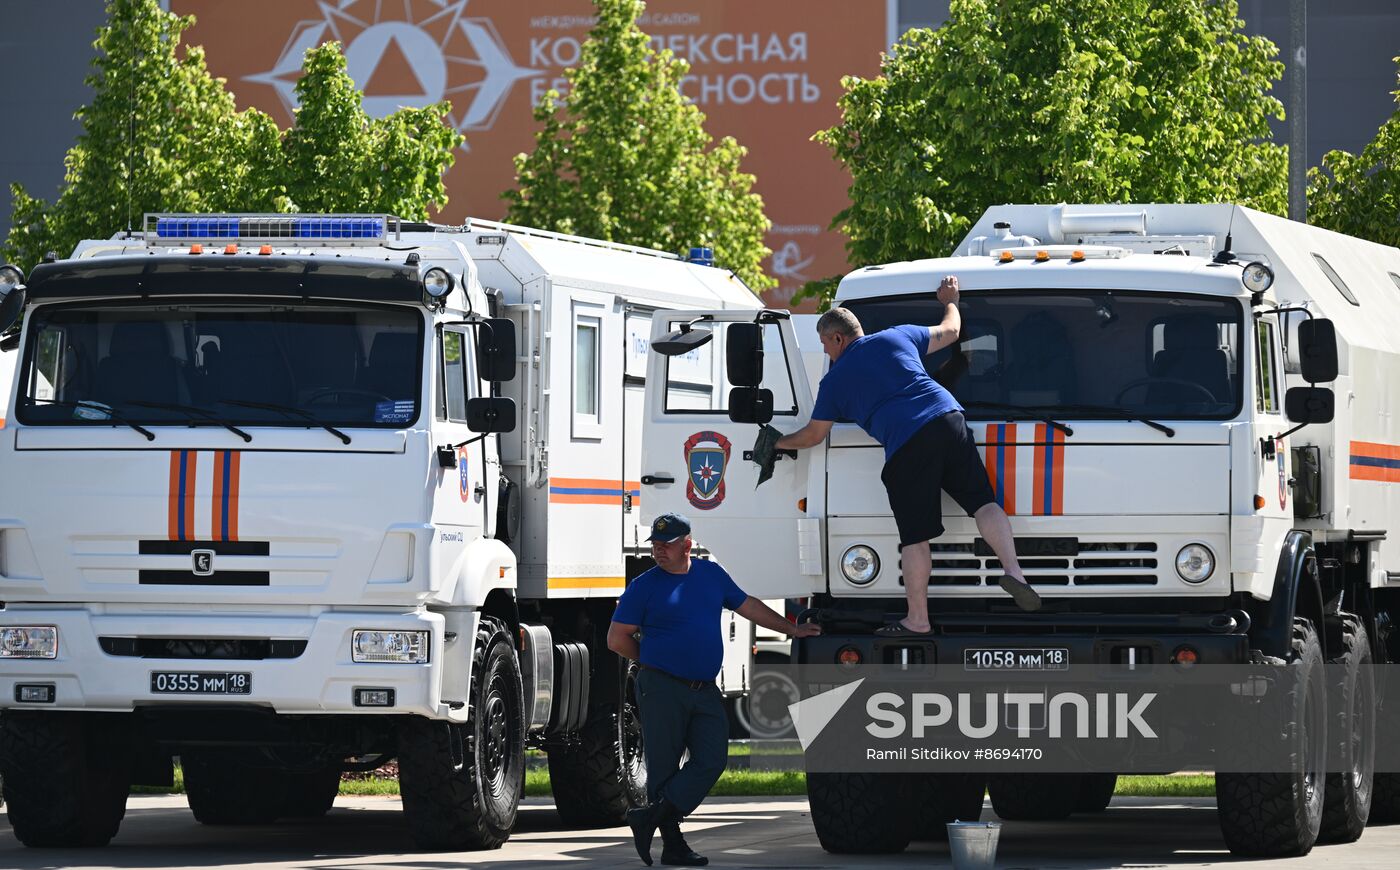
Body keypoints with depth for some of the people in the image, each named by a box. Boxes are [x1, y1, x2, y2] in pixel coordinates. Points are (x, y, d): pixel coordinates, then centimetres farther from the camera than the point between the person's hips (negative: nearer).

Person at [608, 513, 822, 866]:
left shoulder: (711, 574, 11)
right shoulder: (644, 587, -2)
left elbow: (748, 606, 24)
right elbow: (617, 640, 0)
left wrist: (792, 630, 26)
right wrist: (654, 660, 6)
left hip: (705, 691, 5)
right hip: (663, 689, -5)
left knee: (711, 761, -9)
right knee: (663, 766, -3)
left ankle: (651, 818, -7)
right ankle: (672, 844, 1)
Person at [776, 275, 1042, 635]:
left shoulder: (834, 381, 16)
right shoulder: (898, 337, 22)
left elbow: (812, 436, 24)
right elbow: (949, 331, 36)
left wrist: (779, 443, 44)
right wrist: (950, 300, 57)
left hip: (905, 449, -3)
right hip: (948, 421, 3)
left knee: (915, 539, 2)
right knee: (983, 501, 4)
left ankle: (917, 619, 7)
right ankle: (1012, 569, -18)